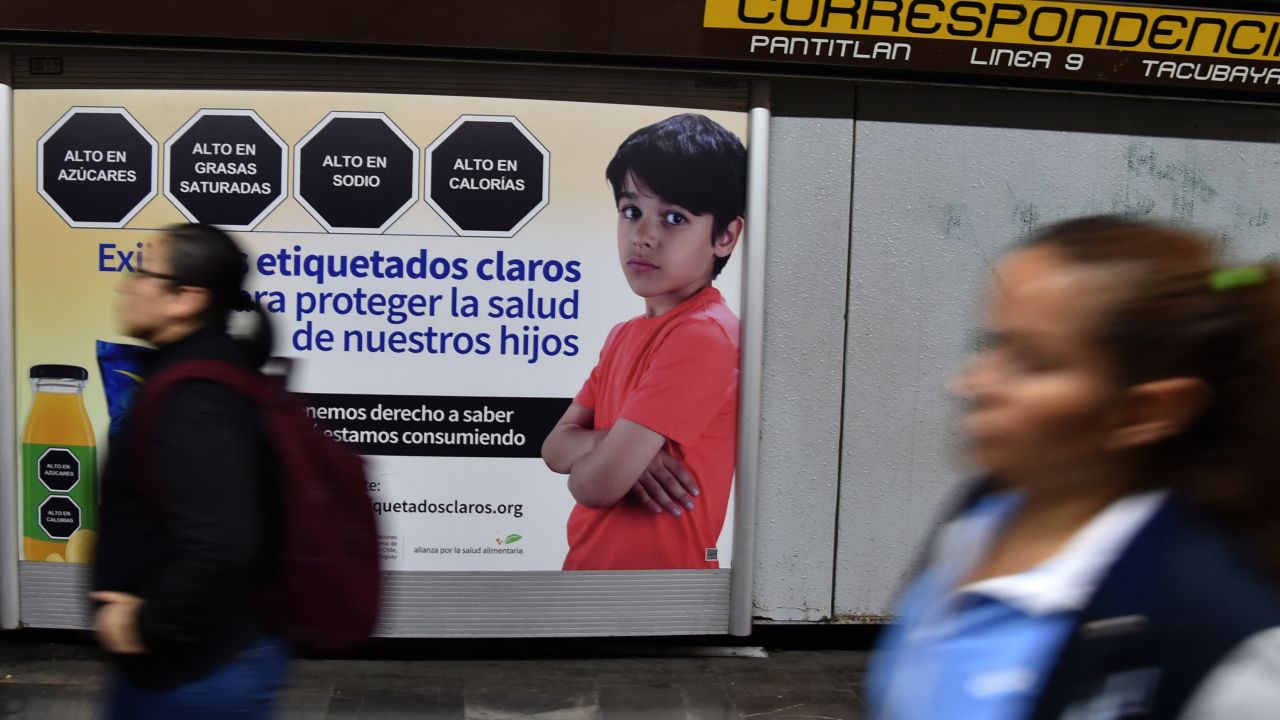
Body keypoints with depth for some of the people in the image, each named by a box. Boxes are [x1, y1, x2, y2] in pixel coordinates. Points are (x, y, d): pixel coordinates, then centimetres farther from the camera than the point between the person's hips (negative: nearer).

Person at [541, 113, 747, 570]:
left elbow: (595, 484, -23)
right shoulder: (624, 335, 7)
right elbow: (555, 447, 2)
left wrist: (613, 454, -1)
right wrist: (619, 446, -16)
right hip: (594, 567, 8)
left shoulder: (703, 335, -21)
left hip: (659, 564, -8)